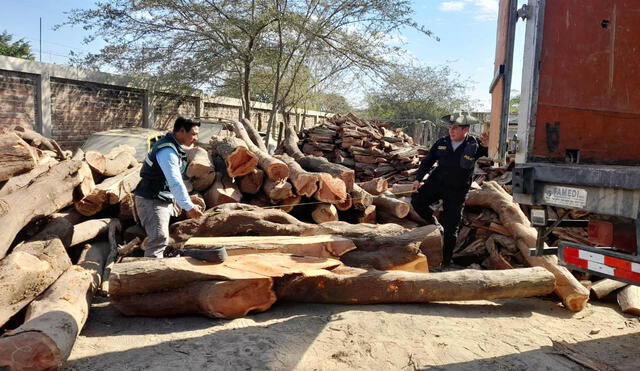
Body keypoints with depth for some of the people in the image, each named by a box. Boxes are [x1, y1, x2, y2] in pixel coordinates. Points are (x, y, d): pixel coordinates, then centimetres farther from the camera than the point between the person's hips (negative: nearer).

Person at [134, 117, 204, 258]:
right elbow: (175, 183, -31)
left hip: (164, 200, 11)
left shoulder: (174, 147, 8)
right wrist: (189, 207, -31)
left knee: (161, 238, 17)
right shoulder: (167, 151, -24)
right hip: (151, 200, -11)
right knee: (159, 238, -15)